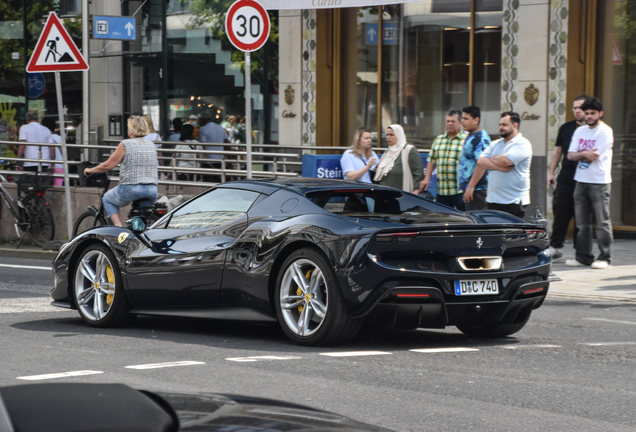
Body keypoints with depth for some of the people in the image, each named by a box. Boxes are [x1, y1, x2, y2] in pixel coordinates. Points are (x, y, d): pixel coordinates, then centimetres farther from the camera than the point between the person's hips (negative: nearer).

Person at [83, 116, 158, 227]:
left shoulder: (125, 144, -6)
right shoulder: (151, 145, 11)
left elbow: (108, 165, -3)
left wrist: (90, 171, 14)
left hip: (131, 188, -5)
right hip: (152, 190, 5)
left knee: (107, 200, 21)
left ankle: (119, 227, 4)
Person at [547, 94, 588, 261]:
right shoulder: (566, 128, 11)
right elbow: (557, 151, 16)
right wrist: (552, 172, 13)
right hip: (565, 179, 3)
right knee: (560, 213, 2)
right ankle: (556, 247, 8)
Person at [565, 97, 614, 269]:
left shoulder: (605, 132, -7)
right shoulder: (580, 131, 13)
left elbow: (593, 157, -14)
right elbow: (570, 155, 5)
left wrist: (579, 155, 1)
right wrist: (585, 154, -12)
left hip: (599, 182, -6)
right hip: (581, 182, 6)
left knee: (602, 222, -3)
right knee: (582, 222, 8)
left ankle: (605, 258, 3)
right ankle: (583, 256, 14)